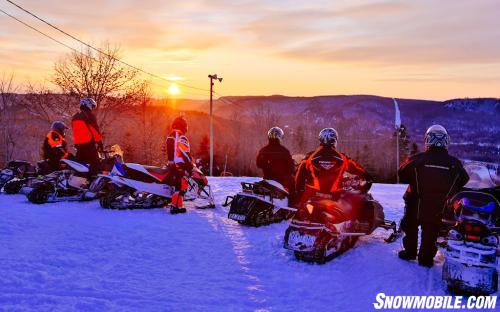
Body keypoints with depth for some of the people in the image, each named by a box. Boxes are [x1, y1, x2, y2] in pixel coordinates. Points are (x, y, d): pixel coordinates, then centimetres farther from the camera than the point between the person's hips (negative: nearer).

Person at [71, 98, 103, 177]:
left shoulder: (75, 117, 16)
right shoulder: (89, 116, -8)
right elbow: (95, 130, -11)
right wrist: (100, 143, -6)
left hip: (78, 144, 8)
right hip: (89, 143, -8)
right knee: (95, 164, -7)